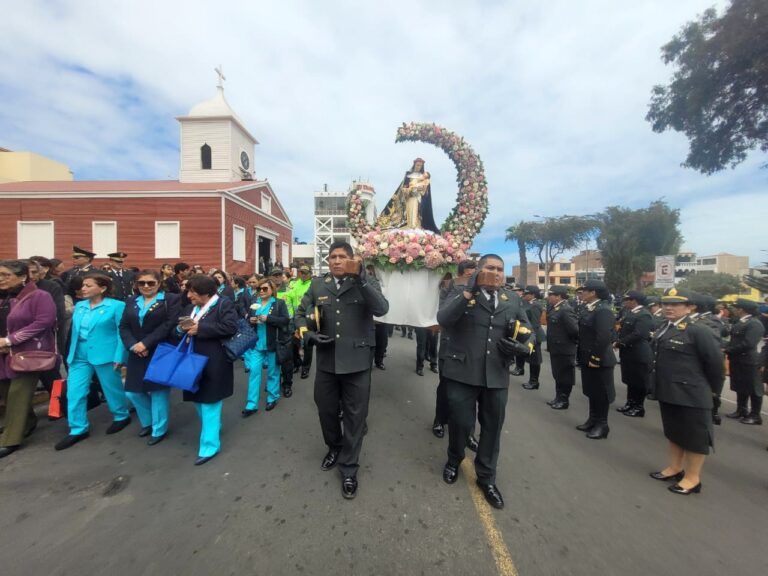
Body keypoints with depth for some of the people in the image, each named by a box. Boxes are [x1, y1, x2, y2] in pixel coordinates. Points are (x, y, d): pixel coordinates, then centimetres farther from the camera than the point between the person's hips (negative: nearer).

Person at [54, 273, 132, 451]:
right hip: (79, 356, 6)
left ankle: (122, 416, 29)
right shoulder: (79, 306, 8)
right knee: (74, 393, 6)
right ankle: (78, 430, 21)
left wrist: (119, 357, -14)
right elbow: (75, 331, 16)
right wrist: (71, 354, 13)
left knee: (112, 389, 8)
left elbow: (122, 333, -11)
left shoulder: (116, 306, -10)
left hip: (105, 355, -6)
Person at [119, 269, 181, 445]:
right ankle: (148, 422, 37)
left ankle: (159, 429, 23)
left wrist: (145, 343, -18)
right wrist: (132, 345, -11)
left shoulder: (171, 299, -6)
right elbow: (123, 327, 6)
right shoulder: (131, 302, 12)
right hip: (137, 354, 6)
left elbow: (169, 324, -15)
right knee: (132, 391, 12)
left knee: (158, 391, 4)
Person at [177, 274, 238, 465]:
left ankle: (209, 445, 13)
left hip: (212, 364, -8)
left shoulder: (224, 304, -12)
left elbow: (230, 328, -25)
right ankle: (212, 426, 44)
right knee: (198, 400, 21)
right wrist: (182, 328, -7)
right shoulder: (190, 308, 14)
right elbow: (178, 332, 17)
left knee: (209, 403, 0)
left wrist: (199, 328, -21)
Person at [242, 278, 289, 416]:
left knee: (272, 372, 10)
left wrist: (267, 318, -23)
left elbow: (285, 320, -15)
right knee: (253, 371, 3)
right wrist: (250, 320, -8)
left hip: (272, 344, -3)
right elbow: (246, 320, 16)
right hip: (256, 344, 4)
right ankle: (252, 404, 12)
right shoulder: (253, 303, 8)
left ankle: (272, 398, 28)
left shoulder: (279, 303, -6)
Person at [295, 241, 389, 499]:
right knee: (326, 409, 21)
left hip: (356, 361, -3)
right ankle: (334, 447, 51)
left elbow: (382, 309, -20)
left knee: (355, 416, 10)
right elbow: (300, 313, 12)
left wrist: (362, 281, -31)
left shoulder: (365, 283, -4)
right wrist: (308, 334, -7)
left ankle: (349, 468, 33)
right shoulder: (318, 285, 4)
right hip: (326, 361, 3)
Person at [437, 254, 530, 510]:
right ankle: (454, 460, 43)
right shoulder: (461, 294, -4)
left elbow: (527, 332, 12)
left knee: (492, 426, 16)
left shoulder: (513, 300, 8)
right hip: (463, 372, -3)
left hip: (497, 375, 4)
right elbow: (443, 318, -21)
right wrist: (469, 292, -27)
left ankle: (486, 477, 40)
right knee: (461, 422, 10)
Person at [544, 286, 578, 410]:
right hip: (556, 348, 9)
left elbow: (575, 329, -22)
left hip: (564, 350, -9)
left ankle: (564, 401, 22)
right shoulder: (554, 308, 7)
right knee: (558, 375, 20)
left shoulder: (566, 310, -22)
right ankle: (558, 398, 33)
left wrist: (572, 341, -8)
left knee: (565, 376, 8)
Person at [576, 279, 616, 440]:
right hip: (588, 358, 9)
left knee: (601, 392, 6)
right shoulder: (588, 308, 9)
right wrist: (584, 356, 14)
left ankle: (602, 425, 20)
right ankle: (593, 420, 32)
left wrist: (596, 358, -21)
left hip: (599, 360, -9)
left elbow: (604, 337, -24)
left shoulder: (603, 310, -19)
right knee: (591, 390, 18)